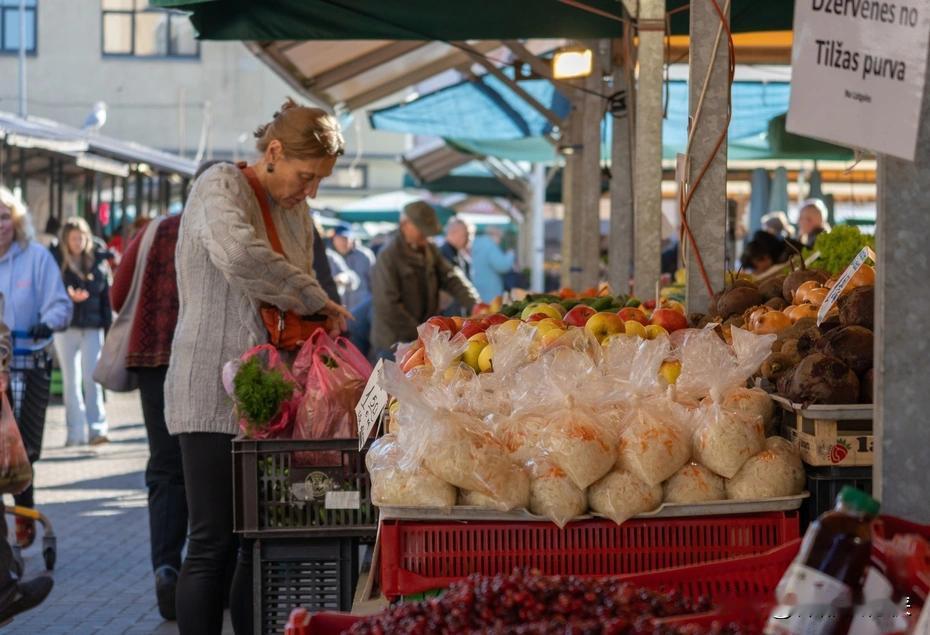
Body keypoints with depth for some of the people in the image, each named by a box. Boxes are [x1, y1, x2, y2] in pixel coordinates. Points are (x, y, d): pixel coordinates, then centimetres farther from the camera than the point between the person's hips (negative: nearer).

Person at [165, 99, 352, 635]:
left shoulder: (296, 210, 17)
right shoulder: (220, 187, -7)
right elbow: (239, 255, -28)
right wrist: (315, 300, -18)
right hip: (215, 395, -8)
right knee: (214, 545, -8)